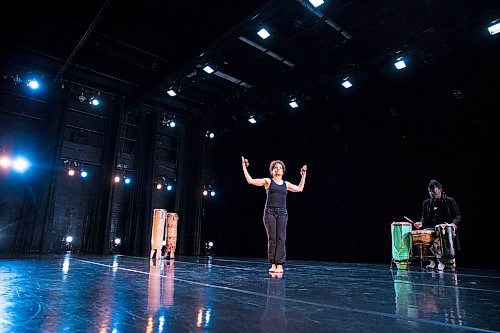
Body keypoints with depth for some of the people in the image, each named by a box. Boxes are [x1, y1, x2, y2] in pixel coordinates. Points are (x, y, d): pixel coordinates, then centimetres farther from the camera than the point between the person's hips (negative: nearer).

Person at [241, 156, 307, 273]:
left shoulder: (286, 184, 16)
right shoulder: (268, 181, 7)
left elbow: (300, 188, 28)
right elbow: (250, 181, 0)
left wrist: (303, 175, 29)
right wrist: (244, 167, 0)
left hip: (282, 213, 3)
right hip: (270, 212, -2)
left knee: (281, 239, -3)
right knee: (272, 238, -4)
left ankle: (279, 265, 1)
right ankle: (273, 264, 3)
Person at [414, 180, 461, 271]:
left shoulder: (450, 201, 5)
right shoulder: (427, 203, 13)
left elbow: (458, 215, 5)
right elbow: (424, 217, 20)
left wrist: (454, 223, -15)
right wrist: (421, 223, -2)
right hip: (432, 230, 3)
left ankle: (441, 261, -8)